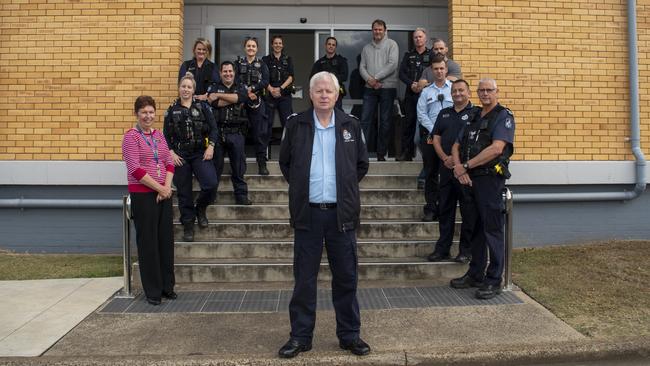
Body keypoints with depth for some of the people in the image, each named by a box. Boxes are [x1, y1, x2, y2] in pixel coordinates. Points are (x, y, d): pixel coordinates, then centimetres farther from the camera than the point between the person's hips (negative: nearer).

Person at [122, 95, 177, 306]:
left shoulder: (158, 135, 12)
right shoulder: (131, 136, -6)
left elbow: (169, 163, 10)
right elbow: (136, 170, -14)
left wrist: (167, 187, -6)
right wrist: (159, 188, -13)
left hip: (164, 194, 6)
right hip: (143, 195, -6)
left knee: (166, 239, 9)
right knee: (148, 242, 2)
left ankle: (167, 286, 22)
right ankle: (152, 291, 13)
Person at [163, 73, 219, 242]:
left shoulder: (203, 107, 5)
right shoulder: (171, 110, 7)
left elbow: (213, 128, 3)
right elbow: (166, 135, 7)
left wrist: (211, 146, -10)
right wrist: (171, 152, -6)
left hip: (200, 154, -1)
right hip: (180, 156, 1)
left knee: (211, 184, -19)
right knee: (184, 192, 4)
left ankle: (200, 208, 12)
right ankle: (188, 225, 18)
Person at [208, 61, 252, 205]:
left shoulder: (241, 88, 14)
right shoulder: (214, 88, 11)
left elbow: (241, 97, -11)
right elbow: (213, 103, -10)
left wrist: (218, 95, -9)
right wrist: (234, 100, -9)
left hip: (236, 132, 1)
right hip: (217, 132, -1)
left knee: (238, 166, 3)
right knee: (215, 166, 4)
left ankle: (241, 196, 10)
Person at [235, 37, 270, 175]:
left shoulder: (262, 65, 12)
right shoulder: (238, 63, 12)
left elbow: (265, 81, -3)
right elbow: (236, 80, -2)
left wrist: (252, 88, -15)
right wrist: (247, 92, -14)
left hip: (258, 102, 0)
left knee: (260, 132, -4)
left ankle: (262, 163, -1)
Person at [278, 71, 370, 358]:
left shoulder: (351, 125, 4)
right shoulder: (295, 125, 3)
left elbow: (362, 165, 13)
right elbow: (285, 163, 13)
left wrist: (345, 187, 7)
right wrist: (301, 187, 7)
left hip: (341, 213, 1)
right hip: (307, 212, 0)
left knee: (346, 278, 8)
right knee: (304, 278, 6)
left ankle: (349, 334, 22)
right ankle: (300, 336, 19)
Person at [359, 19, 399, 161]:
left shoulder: (391, 44, 1)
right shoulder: (366, 48, 15)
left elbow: (392, 65, -10)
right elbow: (362, 67, 9)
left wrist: (376, 78, -12)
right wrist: (369, 79, -11)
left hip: (387, 88, -3)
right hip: (370, 88, 3)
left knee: (385, 121, 1)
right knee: (364, 120, -2)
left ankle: (381, 154, 8)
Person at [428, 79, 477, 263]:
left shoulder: (476, 113, -1)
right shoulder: (444, 114, 16)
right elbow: (436, 139, 11)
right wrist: (445, 158, -5)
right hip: (446, 168, 5)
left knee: (468, 212, 1)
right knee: (445, 210, 10)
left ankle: (466, 250, 11)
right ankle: (442, 249, 18)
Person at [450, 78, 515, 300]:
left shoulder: (504, 116, -5)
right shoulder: (474, 118, 19)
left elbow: (496, 148, -19)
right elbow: (456, 146, 16)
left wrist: (466, 166, -13)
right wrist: (458, 167, -4)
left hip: (490, 179, -8)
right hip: (469, 180, 8)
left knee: (492, 230, -3)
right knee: (475, 228, 14)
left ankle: (494, 281, 4)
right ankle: (475, 275, 24)